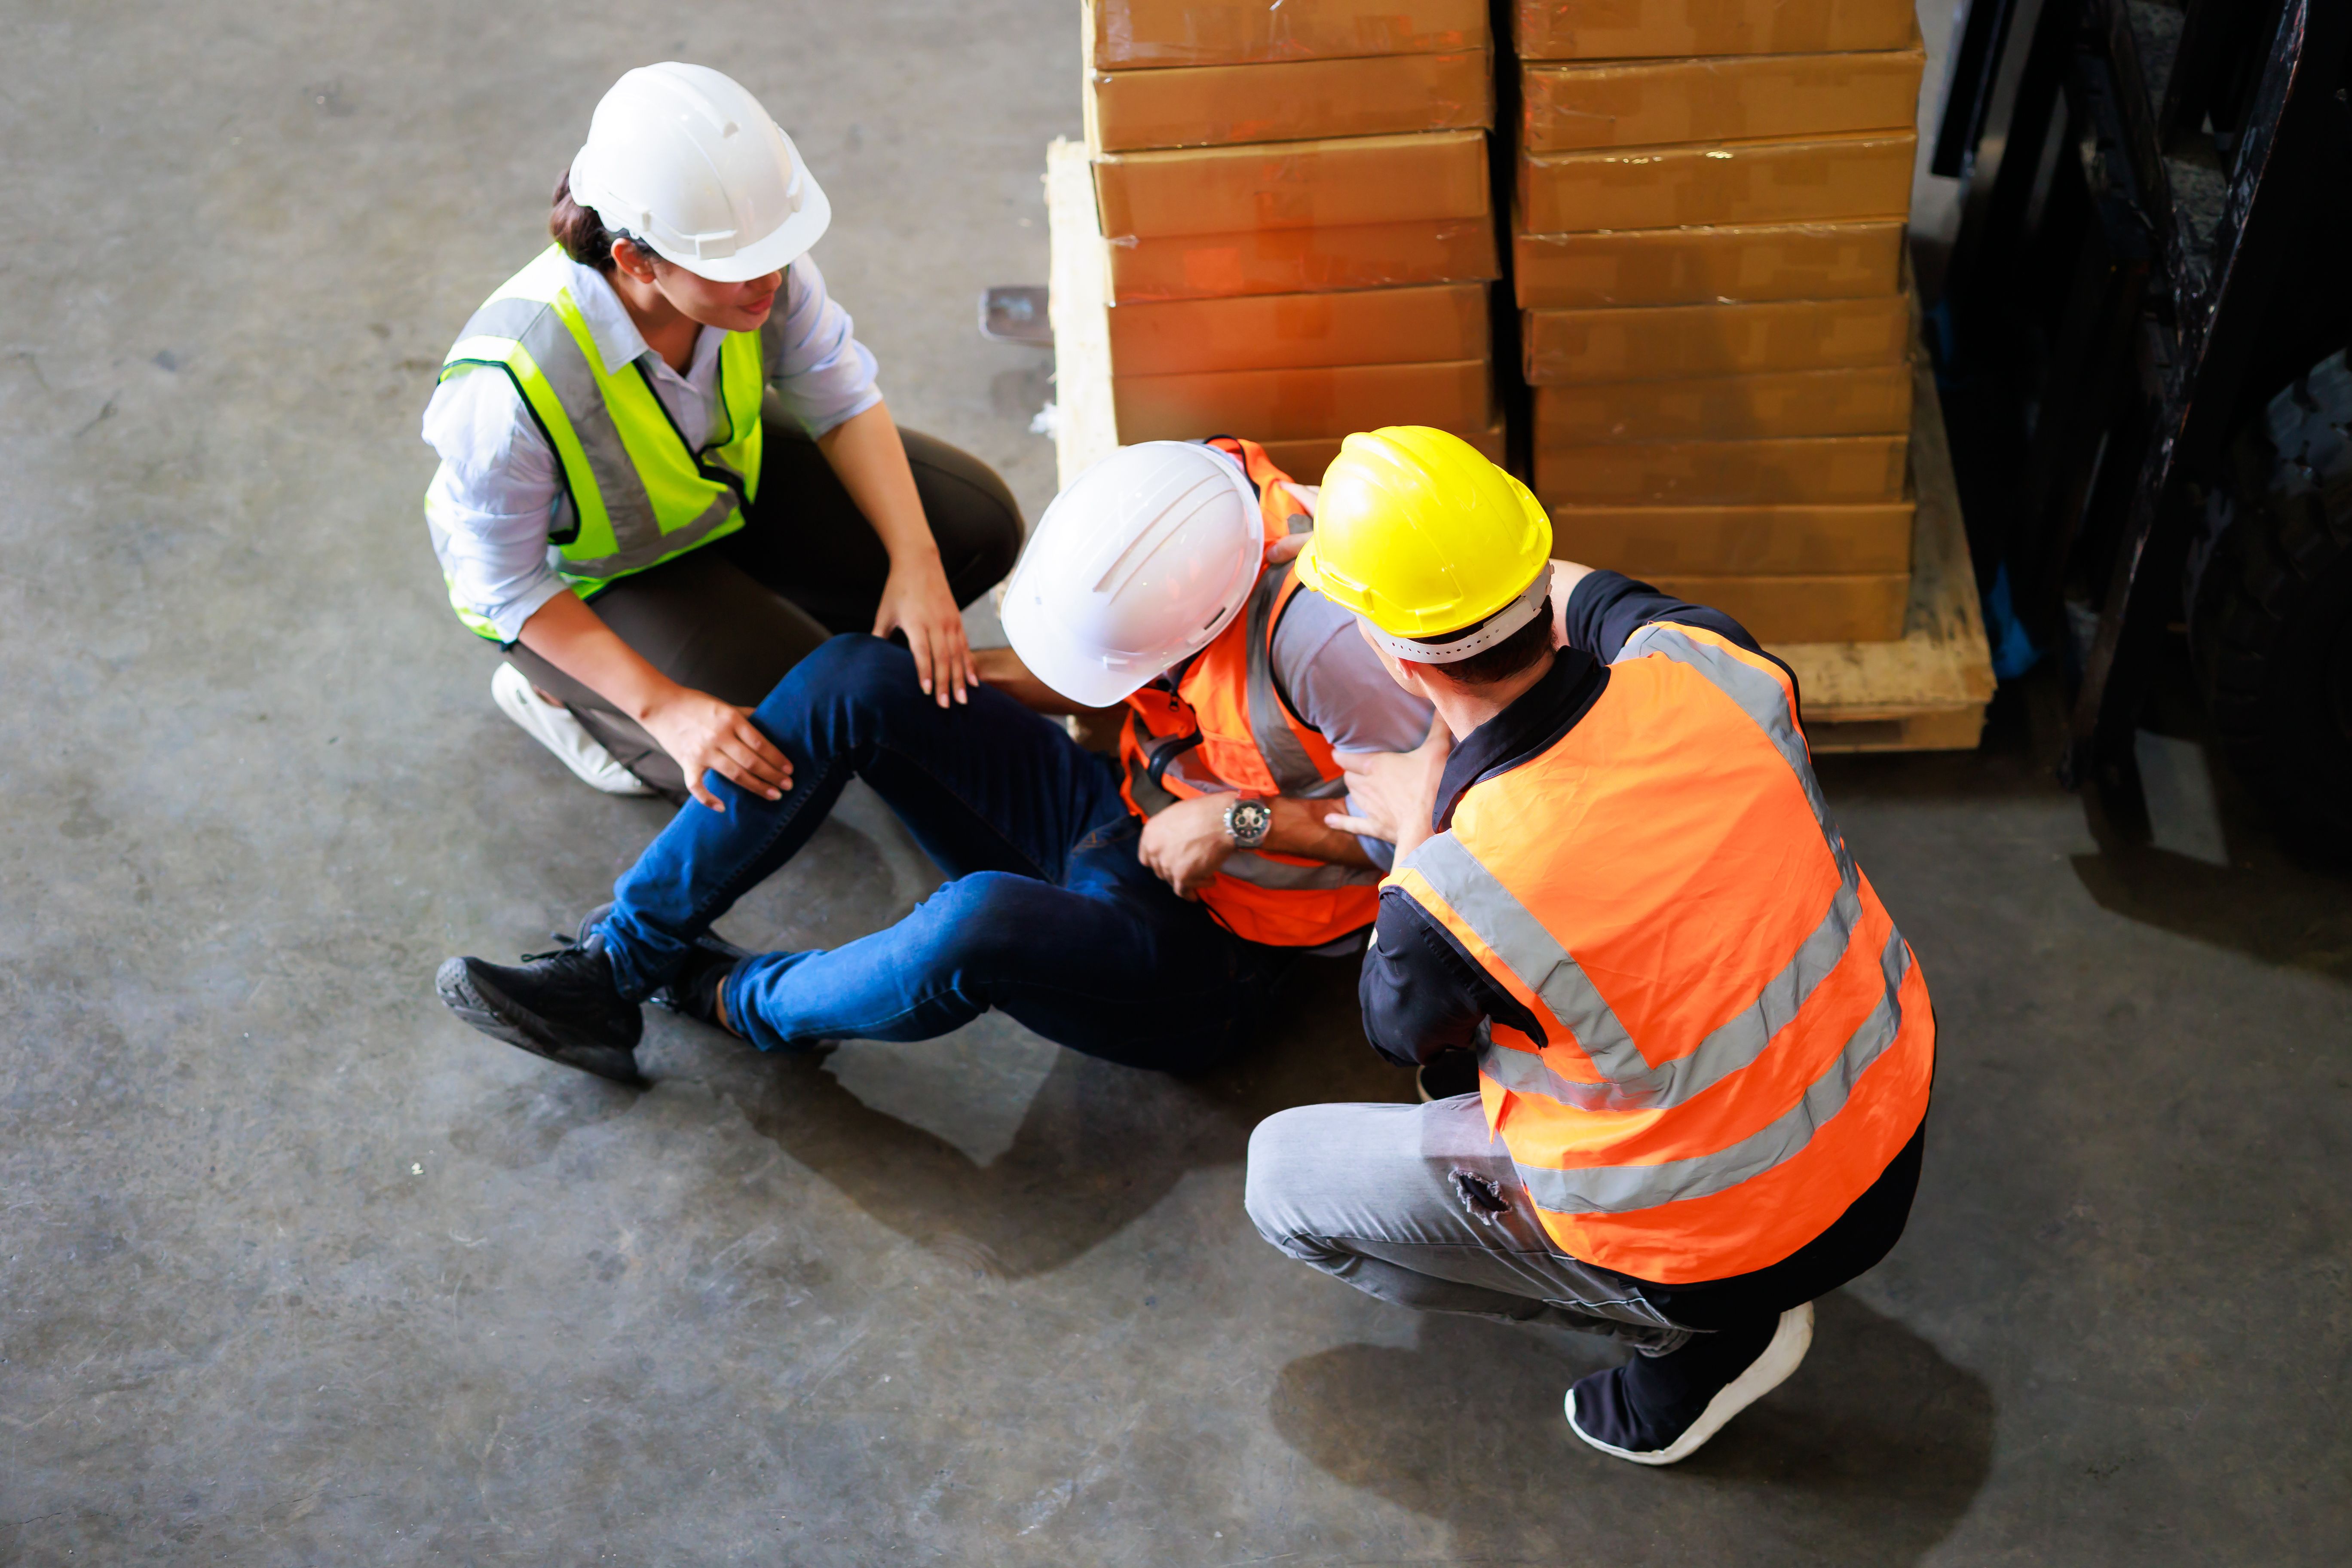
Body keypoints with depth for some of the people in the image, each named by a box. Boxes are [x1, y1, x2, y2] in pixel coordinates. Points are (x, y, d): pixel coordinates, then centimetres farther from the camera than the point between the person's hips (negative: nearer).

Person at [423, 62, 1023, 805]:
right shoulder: (512, 387, -42)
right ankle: (554, 692, 5)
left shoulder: (756, 255, -29)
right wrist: (663, 708, -30)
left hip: (720, 465, 6)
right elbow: (507, 585, -26)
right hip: (584, 576, -5)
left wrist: (915, 562, -21)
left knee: (979, 527, -1)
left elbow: (841, 397, -12)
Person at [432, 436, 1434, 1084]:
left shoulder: (1319, 626, -32)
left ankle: (749, 1005, -4)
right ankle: (614, 968, -8)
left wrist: (1242, 820, -25)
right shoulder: (1192, 498, -9)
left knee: (976, 924, -39)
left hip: (1199, 962, -7)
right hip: (1117, 819, 8)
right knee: (853, 681, -13)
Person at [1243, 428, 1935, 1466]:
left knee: (1285, 1178, 8)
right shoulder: (1704, 668, -19)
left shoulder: (1456, 894, -33)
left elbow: (1403, 1031, -6)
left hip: (1723, 1246, -6)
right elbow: (1593, 596, 9)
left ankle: (1700, 1343, 8)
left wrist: (1412, 829, 5)